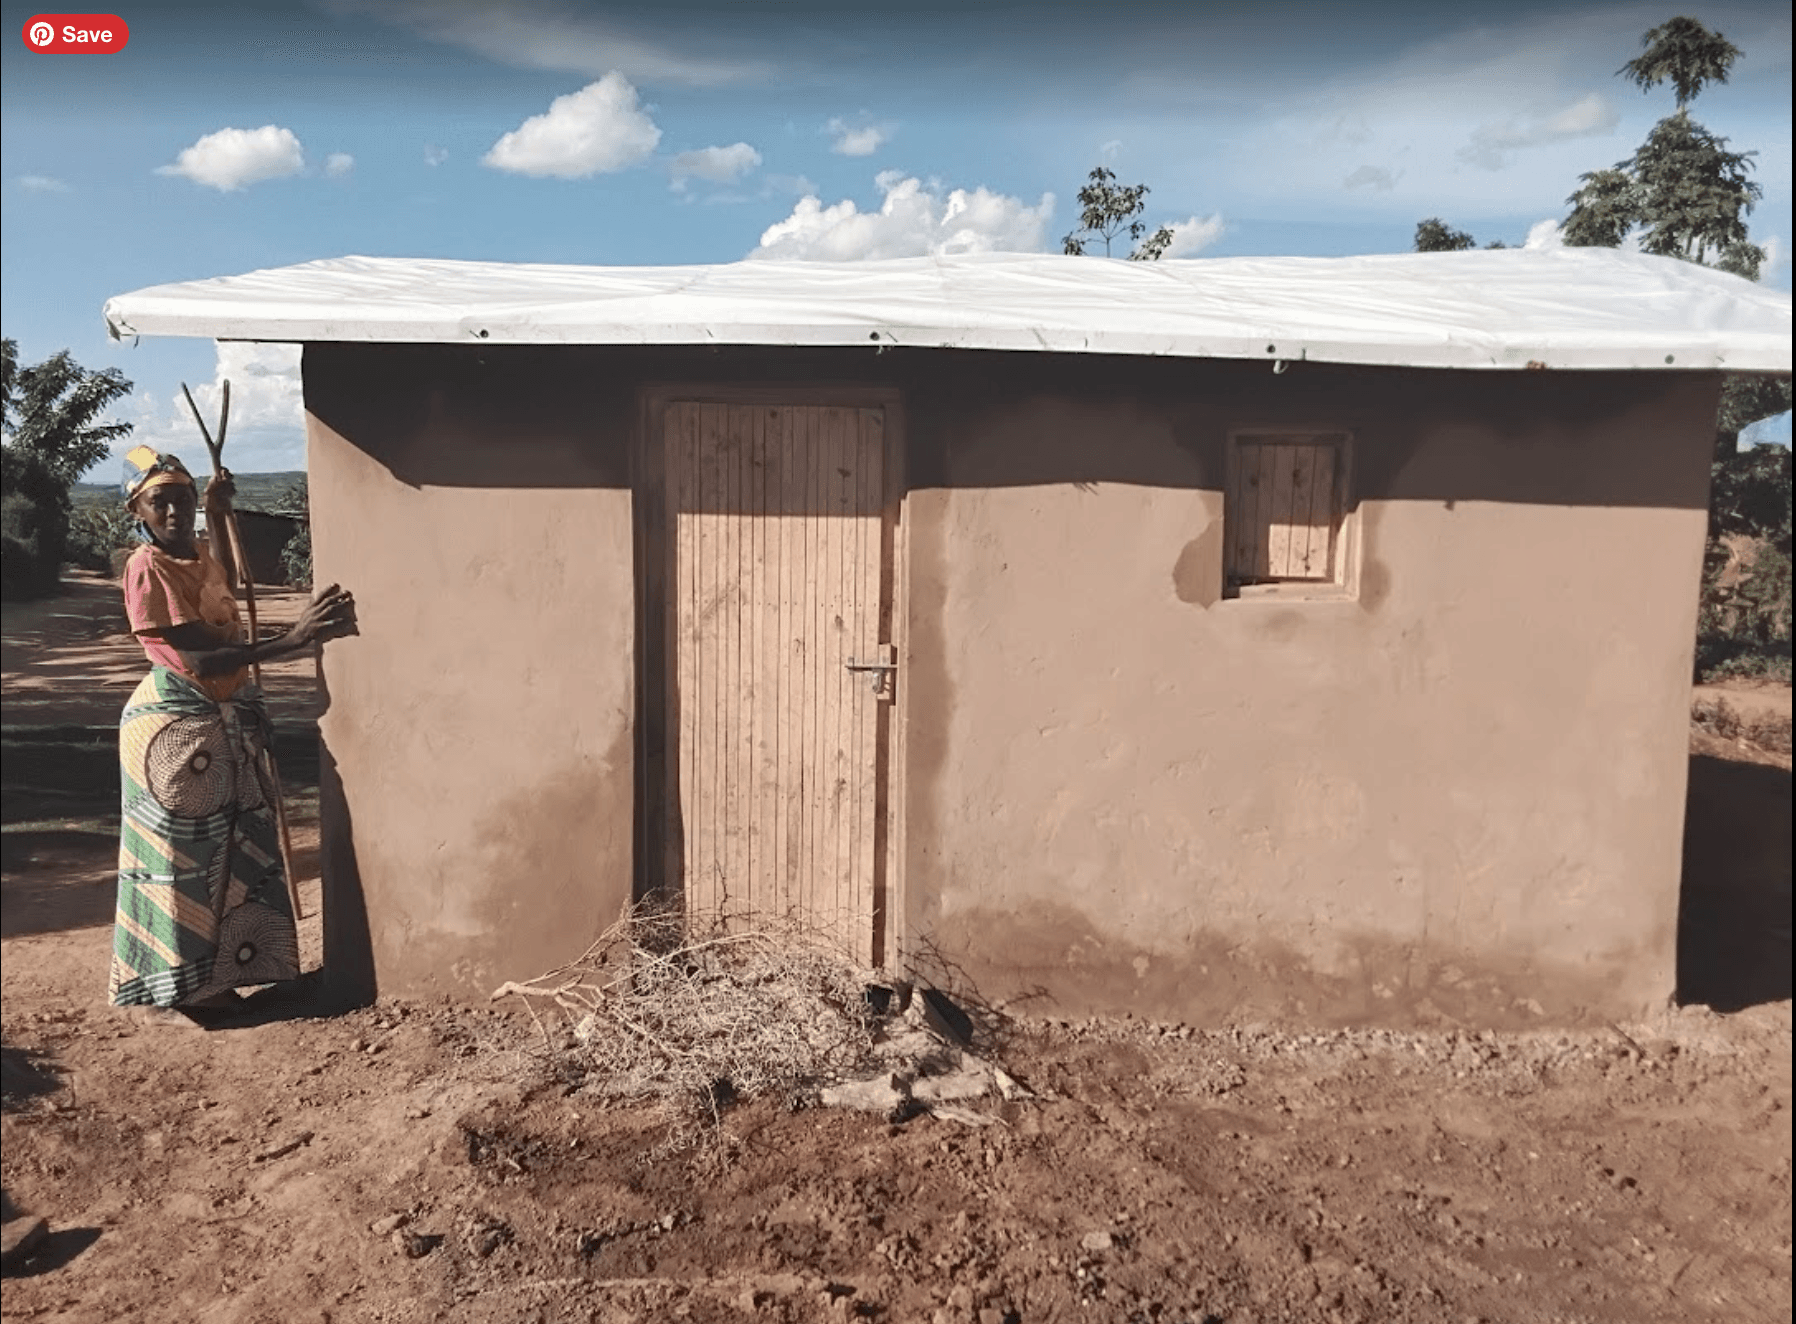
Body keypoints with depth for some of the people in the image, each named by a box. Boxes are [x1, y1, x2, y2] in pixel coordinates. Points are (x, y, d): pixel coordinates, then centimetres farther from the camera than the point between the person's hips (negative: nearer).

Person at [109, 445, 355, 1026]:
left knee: (226, 850, 14)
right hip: (174, 724, -9)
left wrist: (218, 515, 21)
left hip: (225, 720, 9)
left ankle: (208, 980, 27)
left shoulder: (199, 553, 6)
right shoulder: (148, 569, -19)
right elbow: (201, 657, -26)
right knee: (177, 854, 1)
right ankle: (165, 992, 14)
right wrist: (294, 639, -33)